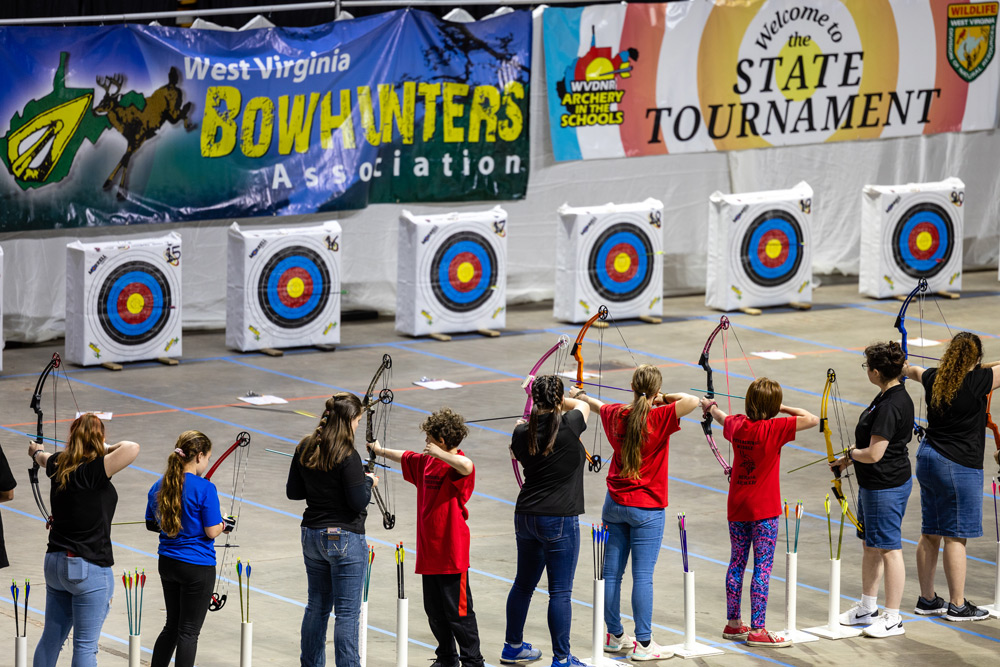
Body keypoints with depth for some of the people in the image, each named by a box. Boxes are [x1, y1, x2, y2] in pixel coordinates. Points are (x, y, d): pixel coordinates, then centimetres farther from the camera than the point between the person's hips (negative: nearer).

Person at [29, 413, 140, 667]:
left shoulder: (58, 466, 3)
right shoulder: (93, 471, -18)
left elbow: (43, 458, 29)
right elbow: (132, 448, -30)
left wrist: (37, 451, 54)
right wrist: (108, 449, -8)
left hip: (55, 562, 7)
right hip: (89, 569, -7)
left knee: (50, 639, 17)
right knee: (85, 645, -2)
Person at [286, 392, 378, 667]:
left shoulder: (305, 449, 3)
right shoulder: (347, 456, -19)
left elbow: (293, 491, 9)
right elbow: (359, 501, -19)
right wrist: (368, 481, -1)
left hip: (312, 535, 7)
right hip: (345, 539, -7)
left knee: (317, 606, 17)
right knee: (347, 612, -1)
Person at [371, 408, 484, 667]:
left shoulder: (458, 466, -16)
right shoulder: (425, 462, 10)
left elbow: (467, 467, -41)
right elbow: (404, 457, 30)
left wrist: (439, 453, -33)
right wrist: (381, 450, 44)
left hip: (452, 552, -8)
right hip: (429, 549, 8)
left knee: (458, 610, -3)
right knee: (435, 610, 15)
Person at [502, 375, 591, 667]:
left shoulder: (522, 433, -2)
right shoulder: (568, 427, -15)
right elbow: (583, 405, 7)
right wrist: (561, 402, 26)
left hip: (526, 517, 6)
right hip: (559, 520, -6)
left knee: (524, 583, 20)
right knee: (560, 591, 0)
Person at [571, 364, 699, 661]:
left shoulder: (615, 415, 1)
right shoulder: (659, 418, -16)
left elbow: (598, 405, 23)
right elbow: (692, 401, -29)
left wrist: (581, 395, 46)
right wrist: (664, 399, -10)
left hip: (615, 504, 6)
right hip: (647, 508, -5)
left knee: (612, 572, 10)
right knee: (643, 576, -4)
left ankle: (614, 636, 22)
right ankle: (643, 643, -3)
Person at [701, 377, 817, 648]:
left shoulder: (737, 425, -1)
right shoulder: (774, 429, -18)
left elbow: (722, 418, 23)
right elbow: (812, 419, -20)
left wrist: (711, 407, 46)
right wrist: (783, 408, -6)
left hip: (737, 509, 6)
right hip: (764, 511, -6)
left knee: (737, 563, 15)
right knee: (762, 568, -3)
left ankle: (733, 623, 23)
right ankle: (757, 630, -3)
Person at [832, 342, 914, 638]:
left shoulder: (890, 406, -26)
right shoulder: (893, 396, 6)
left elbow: (874, 454, -26)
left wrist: (851, 453, -7)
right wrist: (849, 459, 13)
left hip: (886, 486, -11)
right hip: (873, 484, 11)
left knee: (889, 549, 0)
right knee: (870, 545, 20)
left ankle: (893, 618, 9)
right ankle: (868, 608, 33)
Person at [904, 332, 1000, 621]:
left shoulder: (934, 379, 5)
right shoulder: (976, 381, -17)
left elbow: (915, 371, 27)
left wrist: (903, 367, 49)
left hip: (928, 458, 7)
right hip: (959, 467, -7)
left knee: (929, 534, 13)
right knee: (955, 537, -2)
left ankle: (927, 599, 22)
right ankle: (957, 605, 3)